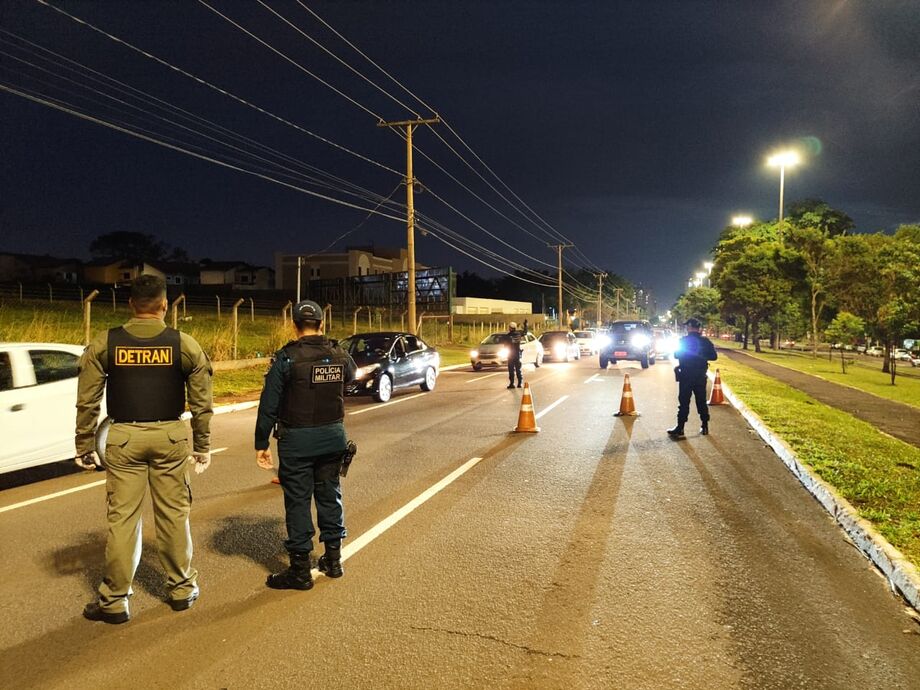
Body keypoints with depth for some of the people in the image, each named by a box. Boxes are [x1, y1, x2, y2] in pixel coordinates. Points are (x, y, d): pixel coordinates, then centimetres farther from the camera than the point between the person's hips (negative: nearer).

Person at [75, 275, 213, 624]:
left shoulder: (104, 344, -1)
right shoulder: (185, 345, -2)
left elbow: (87, 402, 0)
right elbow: (201, 403, -1)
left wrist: (84, 446, 8)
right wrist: (203, 446, 8)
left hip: (124, 437, 0)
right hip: (170, 437, 0)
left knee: (122, 517, 7)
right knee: (174, 514, 11)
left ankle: (114, 600, 16)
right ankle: (181, 588, 24)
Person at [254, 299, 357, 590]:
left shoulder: (287, 357, -13)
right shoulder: (340, 356, -2)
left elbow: (269, 404, -12)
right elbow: (351, 376, 22)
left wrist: (261, 443, -5)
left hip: (297, 439, -4)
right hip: (333, 435, 4)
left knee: (298, 501, 4)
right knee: (330, 495, 16)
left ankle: (300, 570, 12)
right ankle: (333, 559, 27)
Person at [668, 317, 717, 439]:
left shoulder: (683, 340, -10)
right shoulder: (705, 341, -2)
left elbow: (677, 355, -2)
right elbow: (713, 356, 1)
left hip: (686, 375, -3)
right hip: (701, 376, 3)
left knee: (684, 402, 0)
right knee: (702, 401, 12)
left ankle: (680, 428, 0)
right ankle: (704, 426, 15)